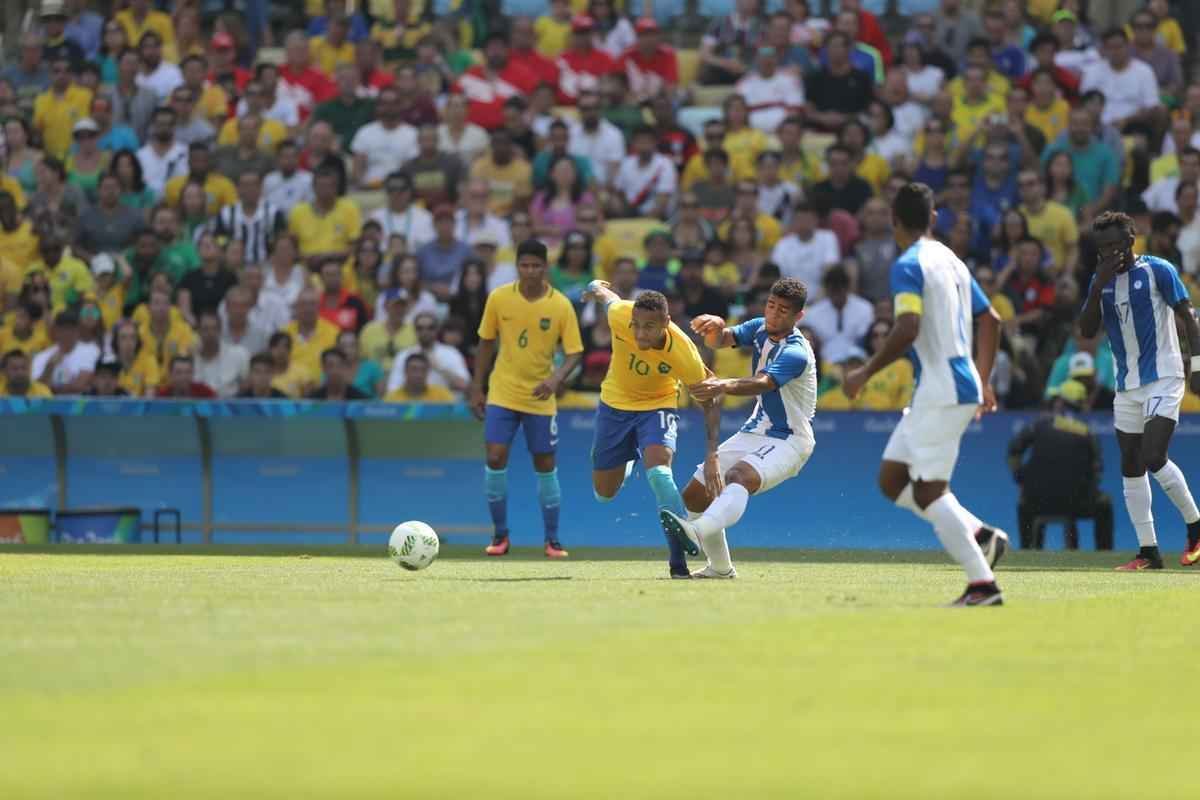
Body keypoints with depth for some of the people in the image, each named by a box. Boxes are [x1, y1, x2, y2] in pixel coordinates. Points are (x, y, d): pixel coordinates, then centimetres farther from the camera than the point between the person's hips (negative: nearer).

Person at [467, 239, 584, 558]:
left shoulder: (561, 305, -10)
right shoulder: (499, 298, -6)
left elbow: (574, 352, -9)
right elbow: (486, 343, 5)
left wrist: (556, 378, -28)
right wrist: (477, 389, 5)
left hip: (540, 398, 0)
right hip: (502, 393, 1)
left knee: (545, 465, 5)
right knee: (495, 459, -10)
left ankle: (553, 540, 16)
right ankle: (500, 535, 5)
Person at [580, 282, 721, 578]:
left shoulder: (683, 352, -33)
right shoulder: (619, 315, -30)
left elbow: (709, 403, -21)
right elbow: (605, 294, -4)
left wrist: (711, 456, -29)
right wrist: (596, 288, 21)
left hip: (658, 405, -3)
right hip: (615, 402, 3)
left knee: (657, 468, -30)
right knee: (604, 493, 10)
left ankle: (680, 556, -24)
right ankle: (625, 465, 48)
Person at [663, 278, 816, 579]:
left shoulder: (795, 353, -22)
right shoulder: (760, 328, 3)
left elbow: (763, 383, -39)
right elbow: (722, 340, -7)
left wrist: (725, 386, -59)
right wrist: (715, 327, -33)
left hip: (788, 441, -9)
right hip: (755, 431, 9)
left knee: (740, 477, -38)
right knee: (695, 495, 6)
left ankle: (697, 531, -62)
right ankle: (720, 567, 21)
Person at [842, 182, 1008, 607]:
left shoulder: (908, 266, -12)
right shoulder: (952, 261, 16)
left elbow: (907, 329, -24)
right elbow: (991, 320, 22)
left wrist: (865, 373, -15)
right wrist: (982, 381, 30)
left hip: (941, 392, -9)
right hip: (961, 385, 9)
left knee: (929, 492, -8)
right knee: (891, 479, 13)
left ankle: (982, 584, -13)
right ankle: (980, 534, 5)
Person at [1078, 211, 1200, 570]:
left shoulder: (1158, 271, -6)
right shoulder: (1101, 280, 9)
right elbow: (1087, 330, 1)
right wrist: (1098, 285, -10)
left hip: (1163, 379, -7)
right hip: (1127, 386, 7)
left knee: (1154, 457, -19)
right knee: (1131, 469, 4)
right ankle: (1148, 551, 8)